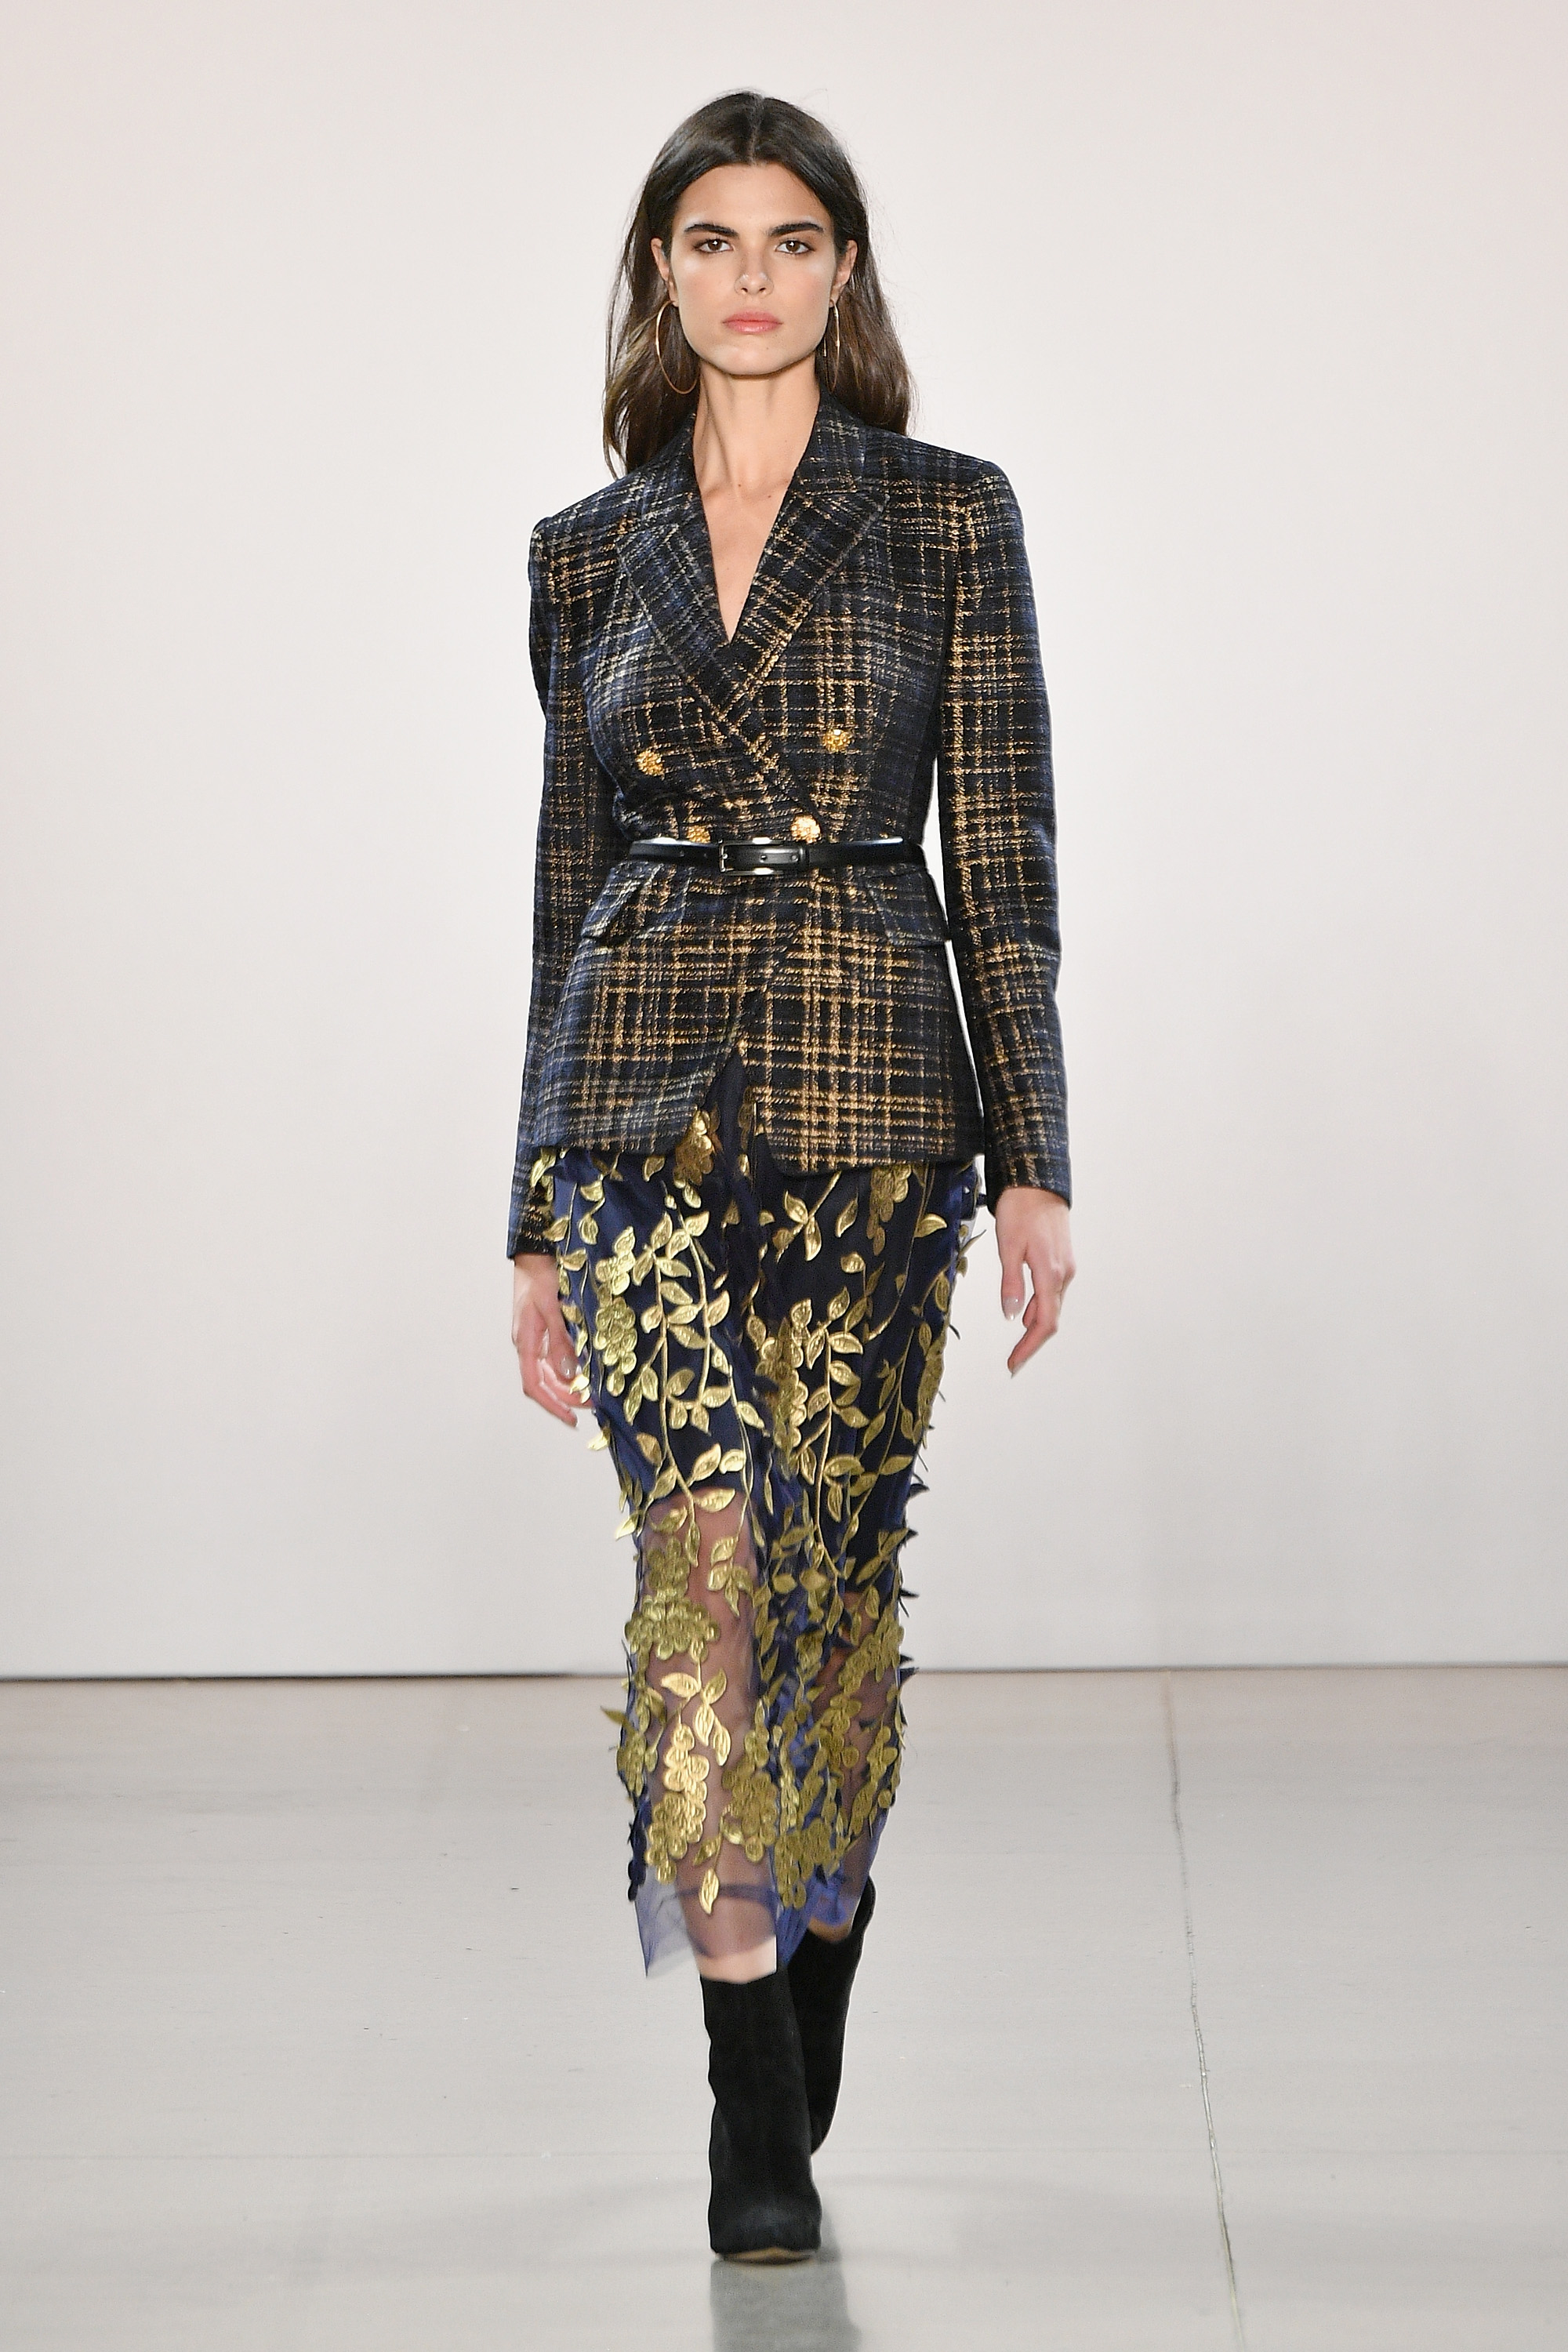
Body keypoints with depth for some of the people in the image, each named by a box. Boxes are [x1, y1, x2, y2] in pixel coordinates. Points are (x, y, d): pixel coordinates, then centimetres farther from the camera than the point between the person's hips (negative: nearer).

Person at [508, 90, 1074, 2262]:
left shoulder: (946, 516, 4)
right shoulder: (586, 554, 11)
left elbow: (1003, 854, 1)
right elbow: (569, 881, 13)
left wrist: (1034, 1164, -7)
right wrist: (539, 1219, 12)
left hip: (873, 1099, -1)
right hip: (648, 1100, 1)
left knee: (835, 1571, 5)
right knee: (704, 1548, -14)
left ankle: (793, 2086, 24)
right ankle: (759, 2110, -10)